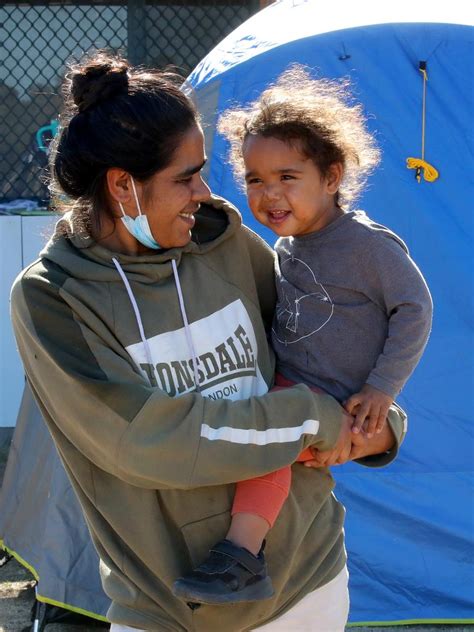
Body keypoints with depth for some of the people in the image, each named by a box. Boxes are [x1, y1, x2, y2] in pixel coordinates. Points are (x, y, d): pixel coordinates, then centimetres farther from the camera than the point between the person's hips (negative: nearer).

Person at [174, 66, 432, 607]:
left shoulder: (368, 244, -17)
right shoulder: (285, 248, 7)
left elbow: (413, 309, -12)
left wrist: (383, 387, -14)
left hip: (337, 404, -9)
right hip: (289, 386, 9)